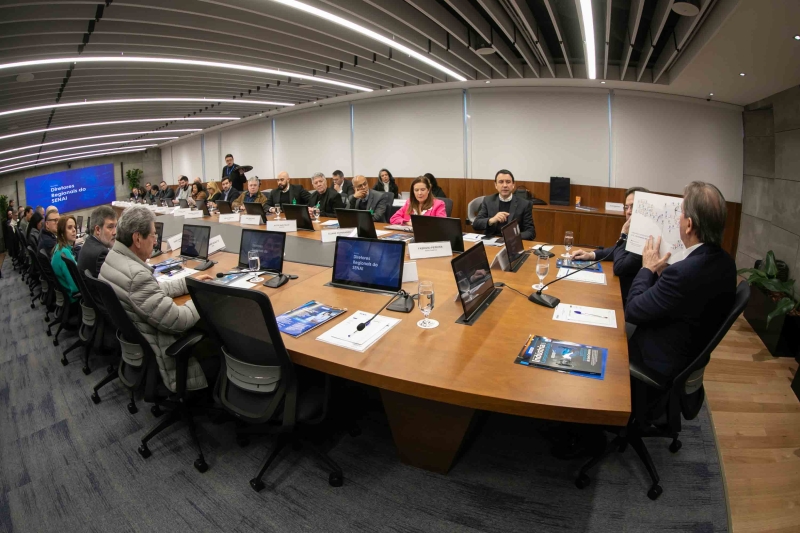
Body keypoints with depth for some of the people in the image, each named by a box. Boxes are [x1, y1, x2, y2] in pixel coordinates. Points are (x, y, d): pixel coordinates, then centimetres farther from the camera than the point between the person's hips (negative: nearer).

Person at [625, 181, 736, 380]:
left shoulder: (683, 272, -35)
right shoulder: (724, 263, -6)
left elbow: (632, 311, -23)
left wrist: (647, 269, -11)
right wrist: (660, 272, -4)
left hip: (665, 362, -7)